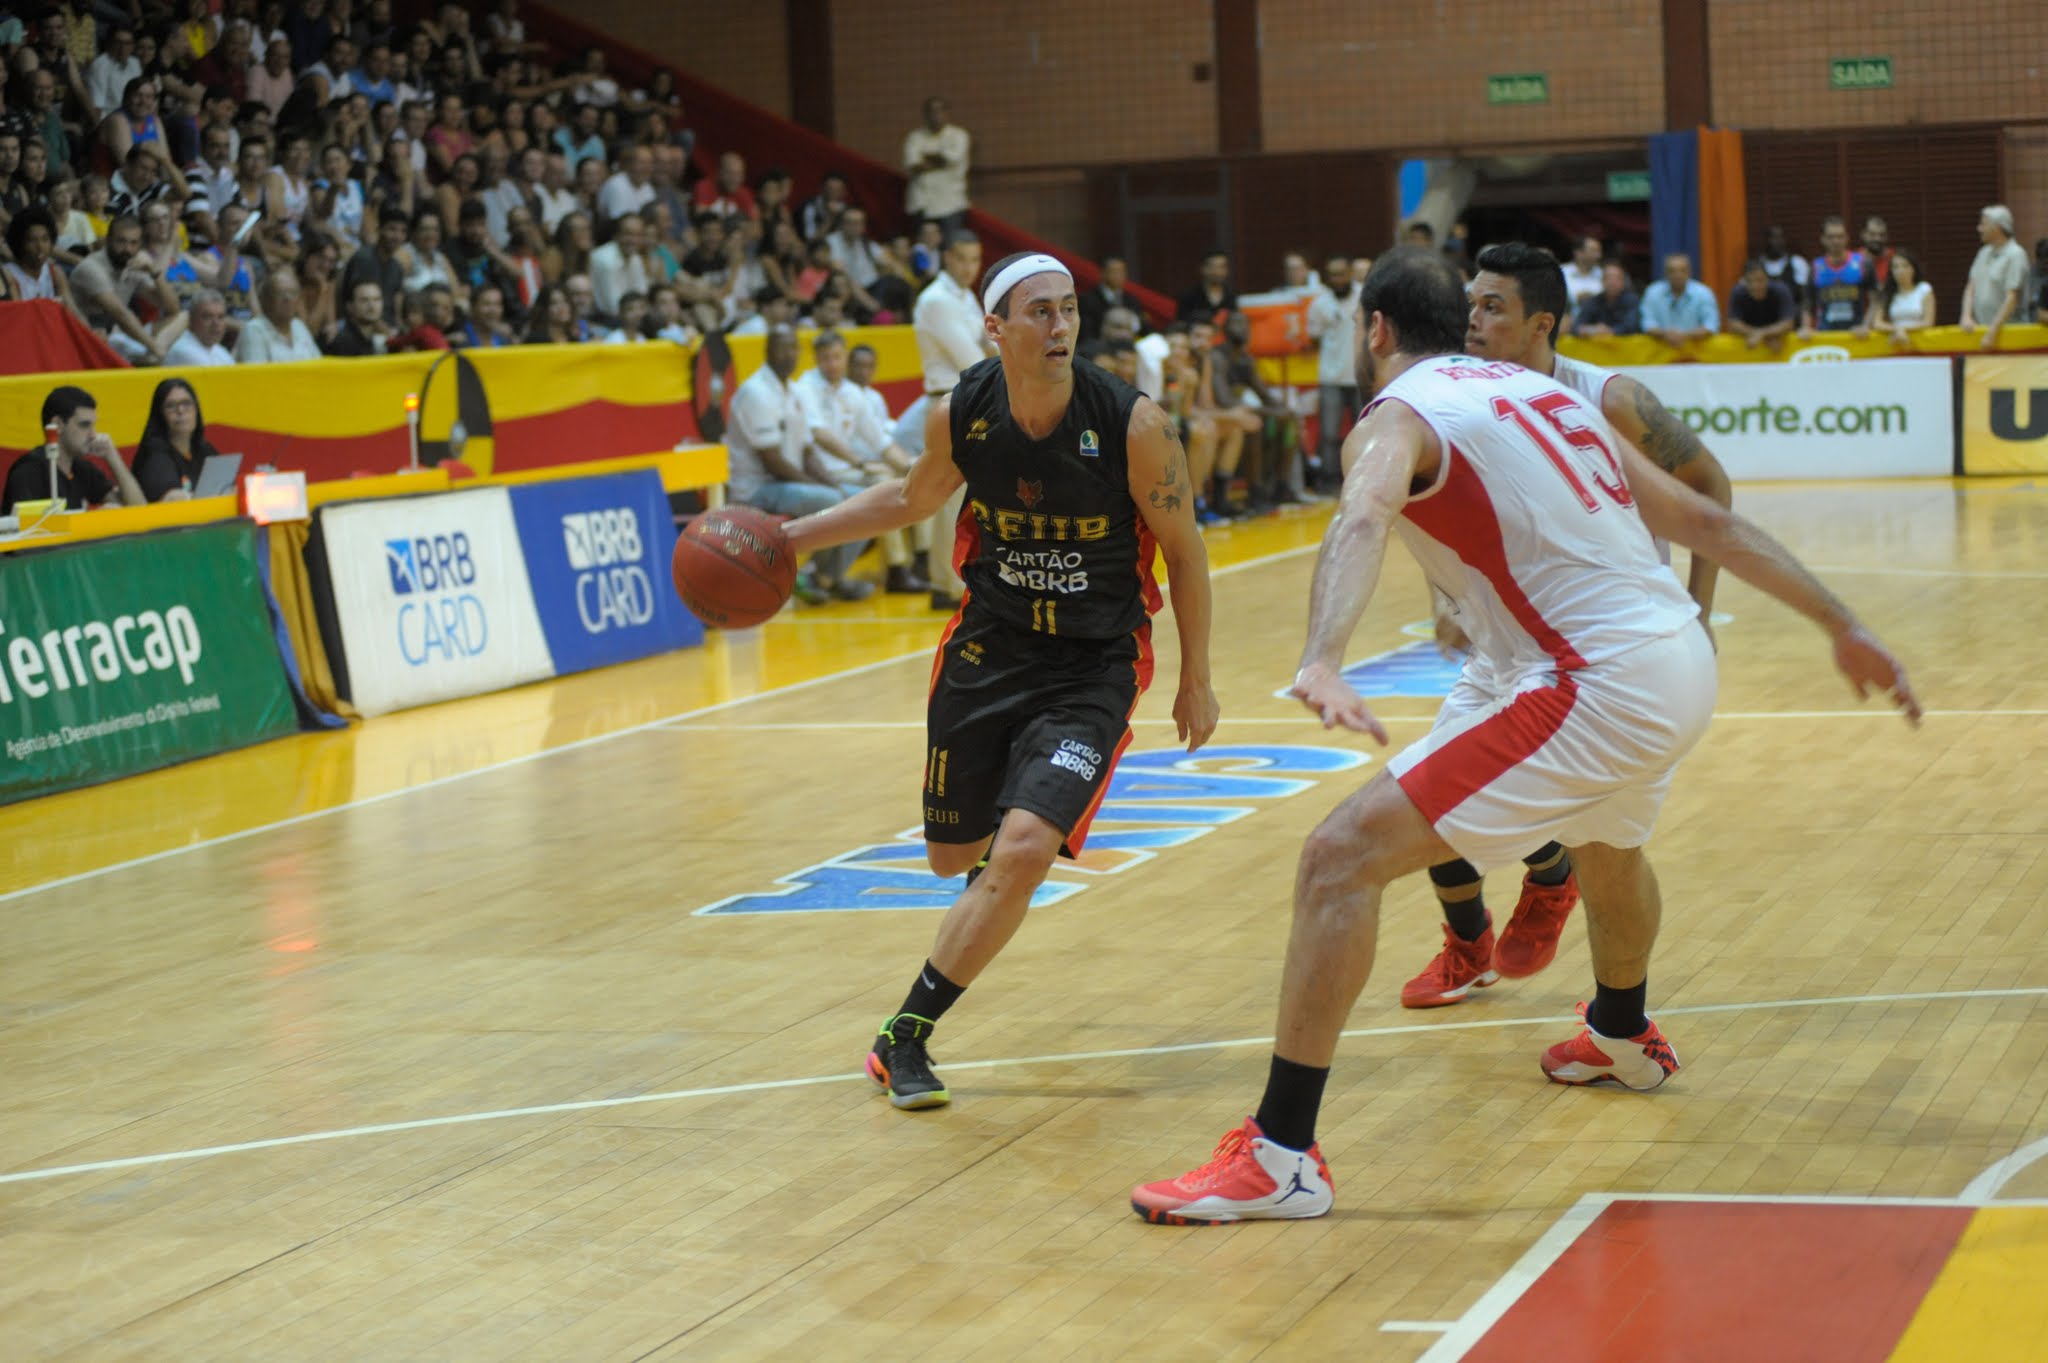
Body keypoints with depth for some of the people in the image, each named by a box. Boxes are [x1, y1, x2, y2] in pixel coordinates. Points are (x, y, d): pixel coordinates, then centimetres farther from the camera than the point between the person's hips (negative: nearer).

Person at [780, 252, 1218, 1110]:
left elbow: (1184, 549, -6)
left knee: (1023, 853, -21)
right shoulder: (958, 416, -11)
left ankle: (904, 1039, -7)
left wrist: (1195, 682, 0)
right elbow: (911, 499, 12)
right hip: (987, 651, 4)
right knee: (951, 855, 16)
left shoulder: (1133, 424, -20)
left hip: (1092, 671, -3)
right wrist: (789, 538, 6)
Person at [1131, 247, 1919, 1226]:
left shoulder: (1395, 417, -3)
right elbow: (1705, 521, 21)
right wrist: (1844, 630, 25)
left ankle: (1281, 1156, -14)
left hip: (1599, 693, -9)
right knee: (1607, 842, 40)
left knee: (1344, 856, -9)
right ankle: (1622, 1037, 68)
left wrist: (1321, 663, -45)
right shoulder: (1545, 393, 21)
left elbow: (1362, 524, -28)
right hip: (1683, 663, 9)